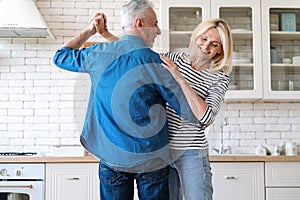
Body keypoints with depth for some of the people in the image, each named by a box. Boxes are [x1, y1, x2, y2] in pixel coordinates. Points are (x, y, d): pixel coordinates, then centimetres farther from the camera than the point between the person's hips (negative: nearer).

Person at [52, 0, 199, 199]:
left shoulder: (99, 54, -1)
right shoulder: (154, 62, -12)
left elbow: (60, 56, 20)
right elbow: (191, 114, -9)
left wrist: (88, 31, 25)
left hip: (111, 157, 3)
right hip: (151, 160, -3)